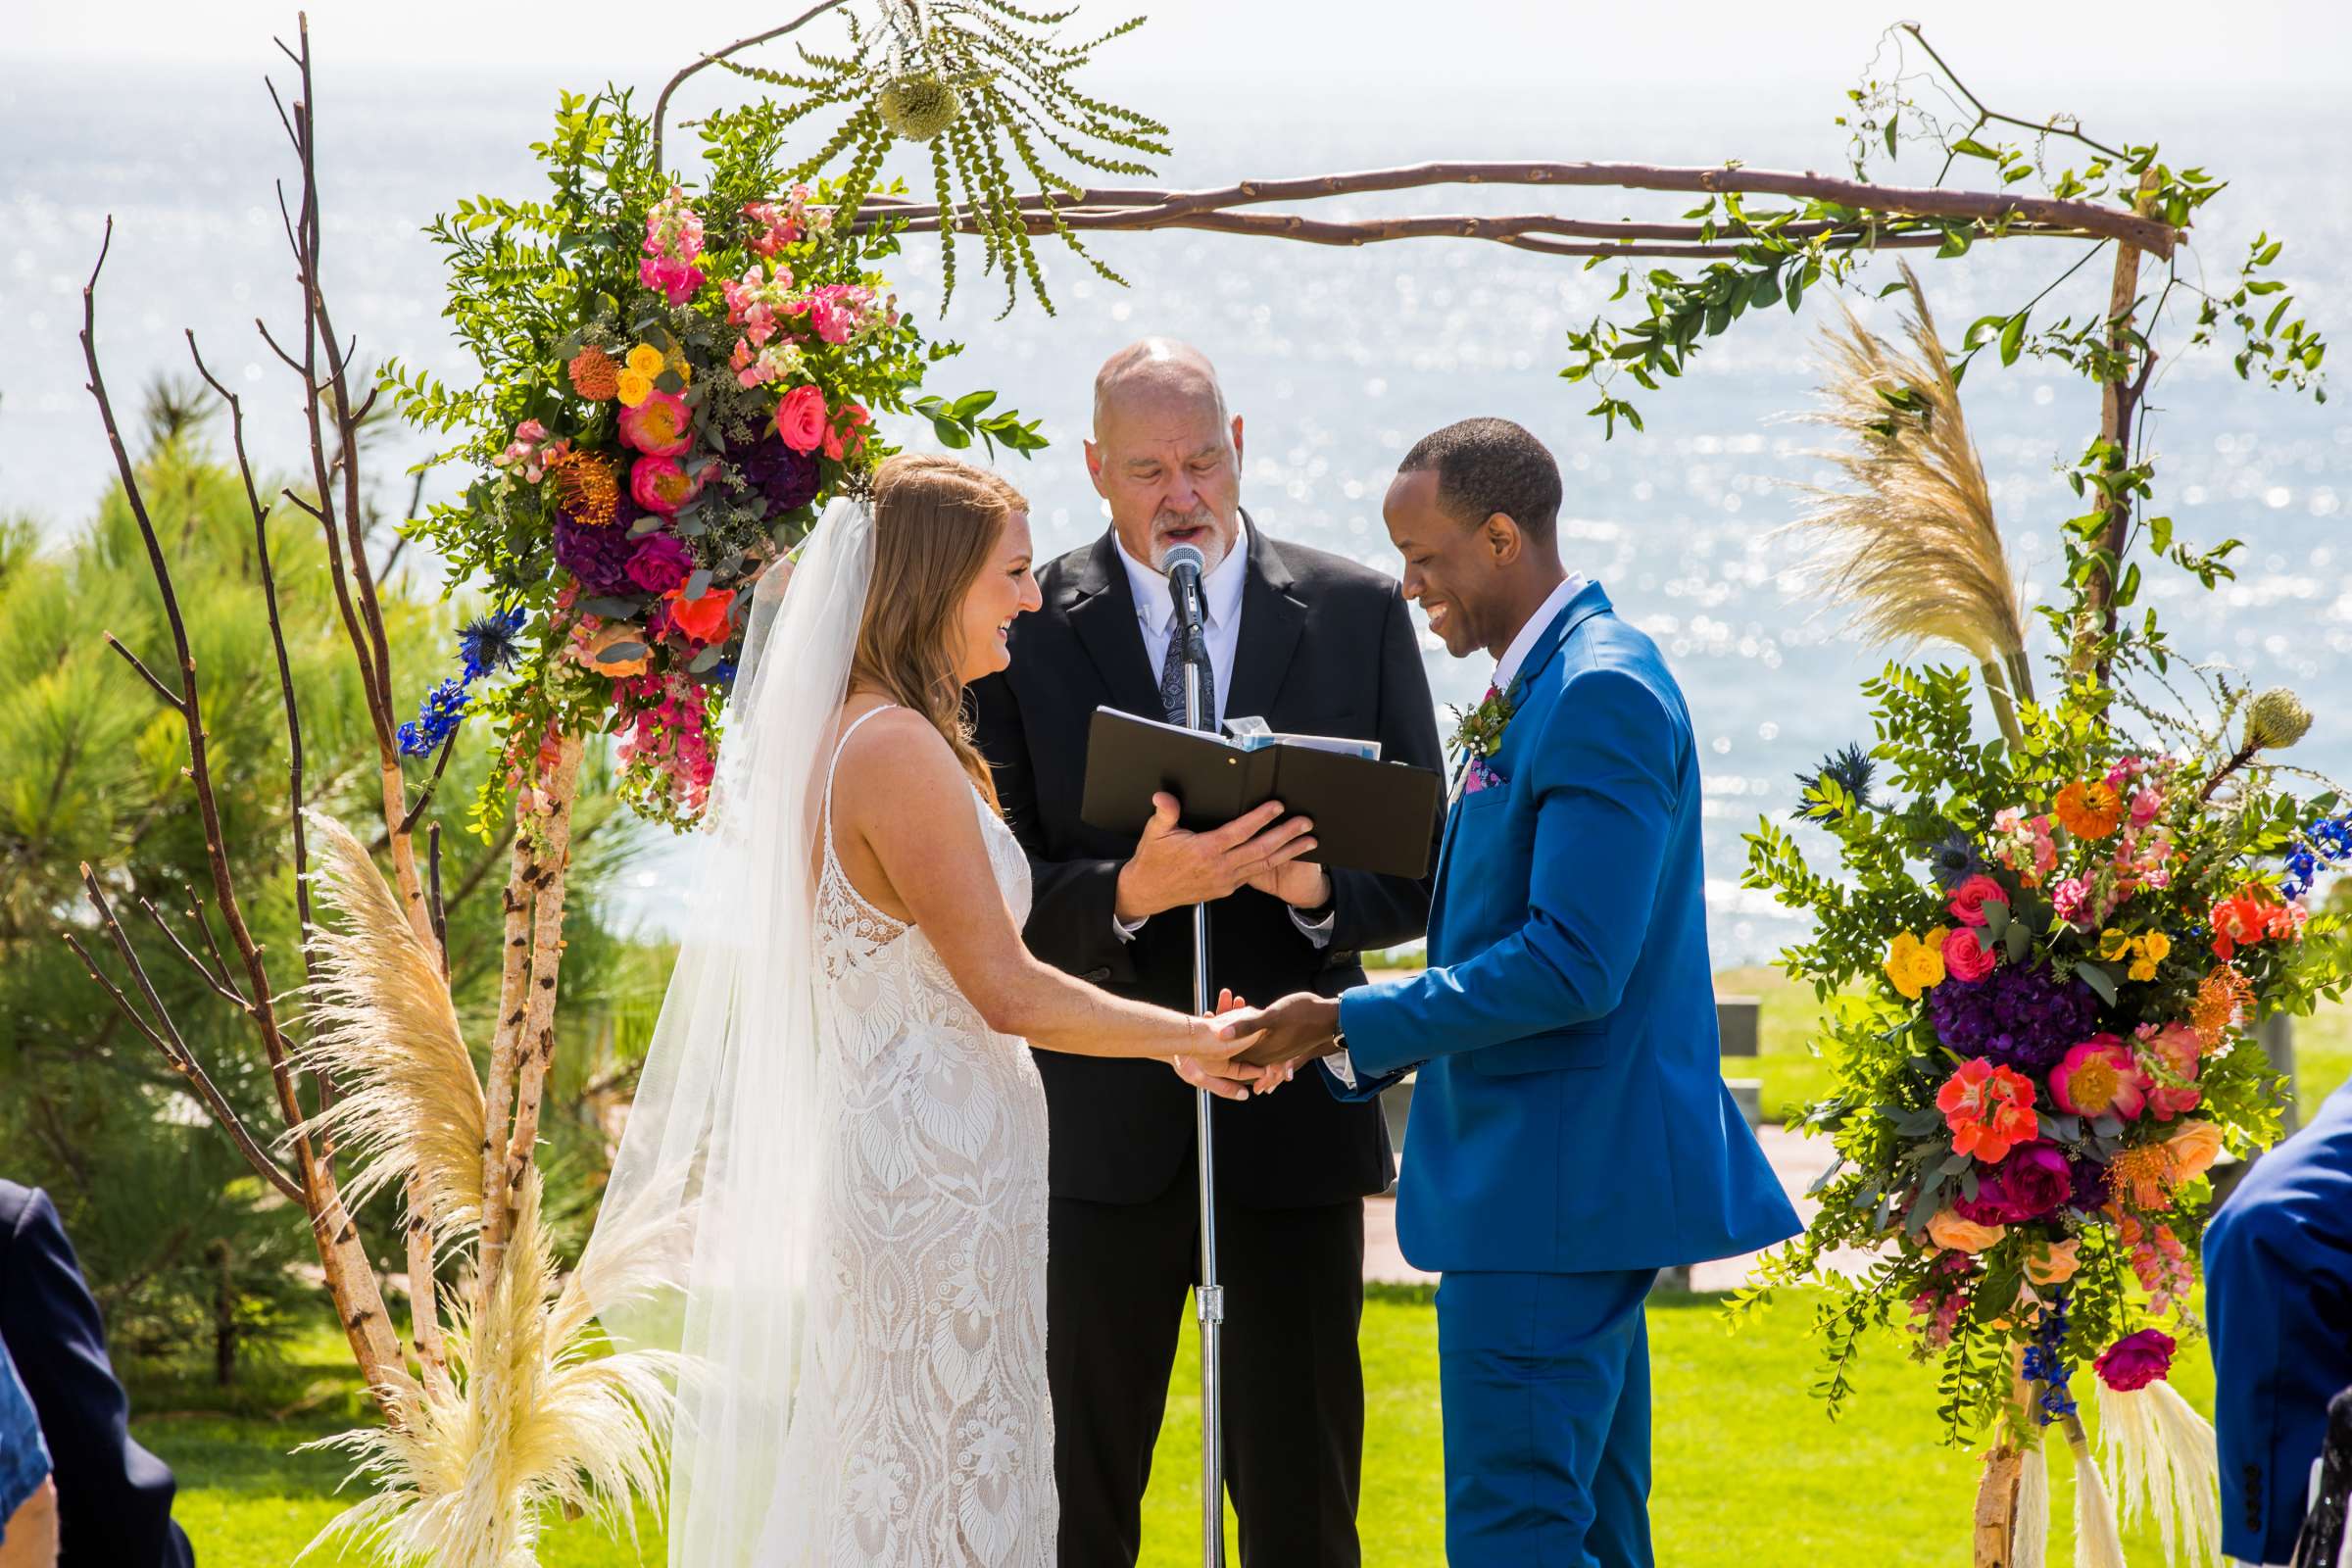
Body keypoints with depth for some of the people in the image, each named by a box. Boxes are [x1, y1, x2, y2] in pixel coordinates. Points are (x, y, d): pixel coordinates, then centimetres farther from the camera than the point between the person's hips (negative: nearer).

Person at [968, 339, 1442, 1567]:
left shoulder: (1357, 613, 5)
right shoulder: (1026, 630, 0)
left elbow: (1422, 873, 5)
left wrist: (1322, 889, -17)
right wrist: (1131, 893, -24)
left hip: (1295, 1118, 1)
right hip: (1103, 1124, -1)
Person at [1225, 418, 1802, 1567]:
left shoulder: (1600, 695, -17)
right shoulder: (1540, 687, 16)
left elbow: (1572, 965, -23)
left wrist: (1349, 1024, -18)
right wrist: (1350, 1040, 9)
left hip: (1555, 1180, -11)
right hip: (1562, 1180, 11)